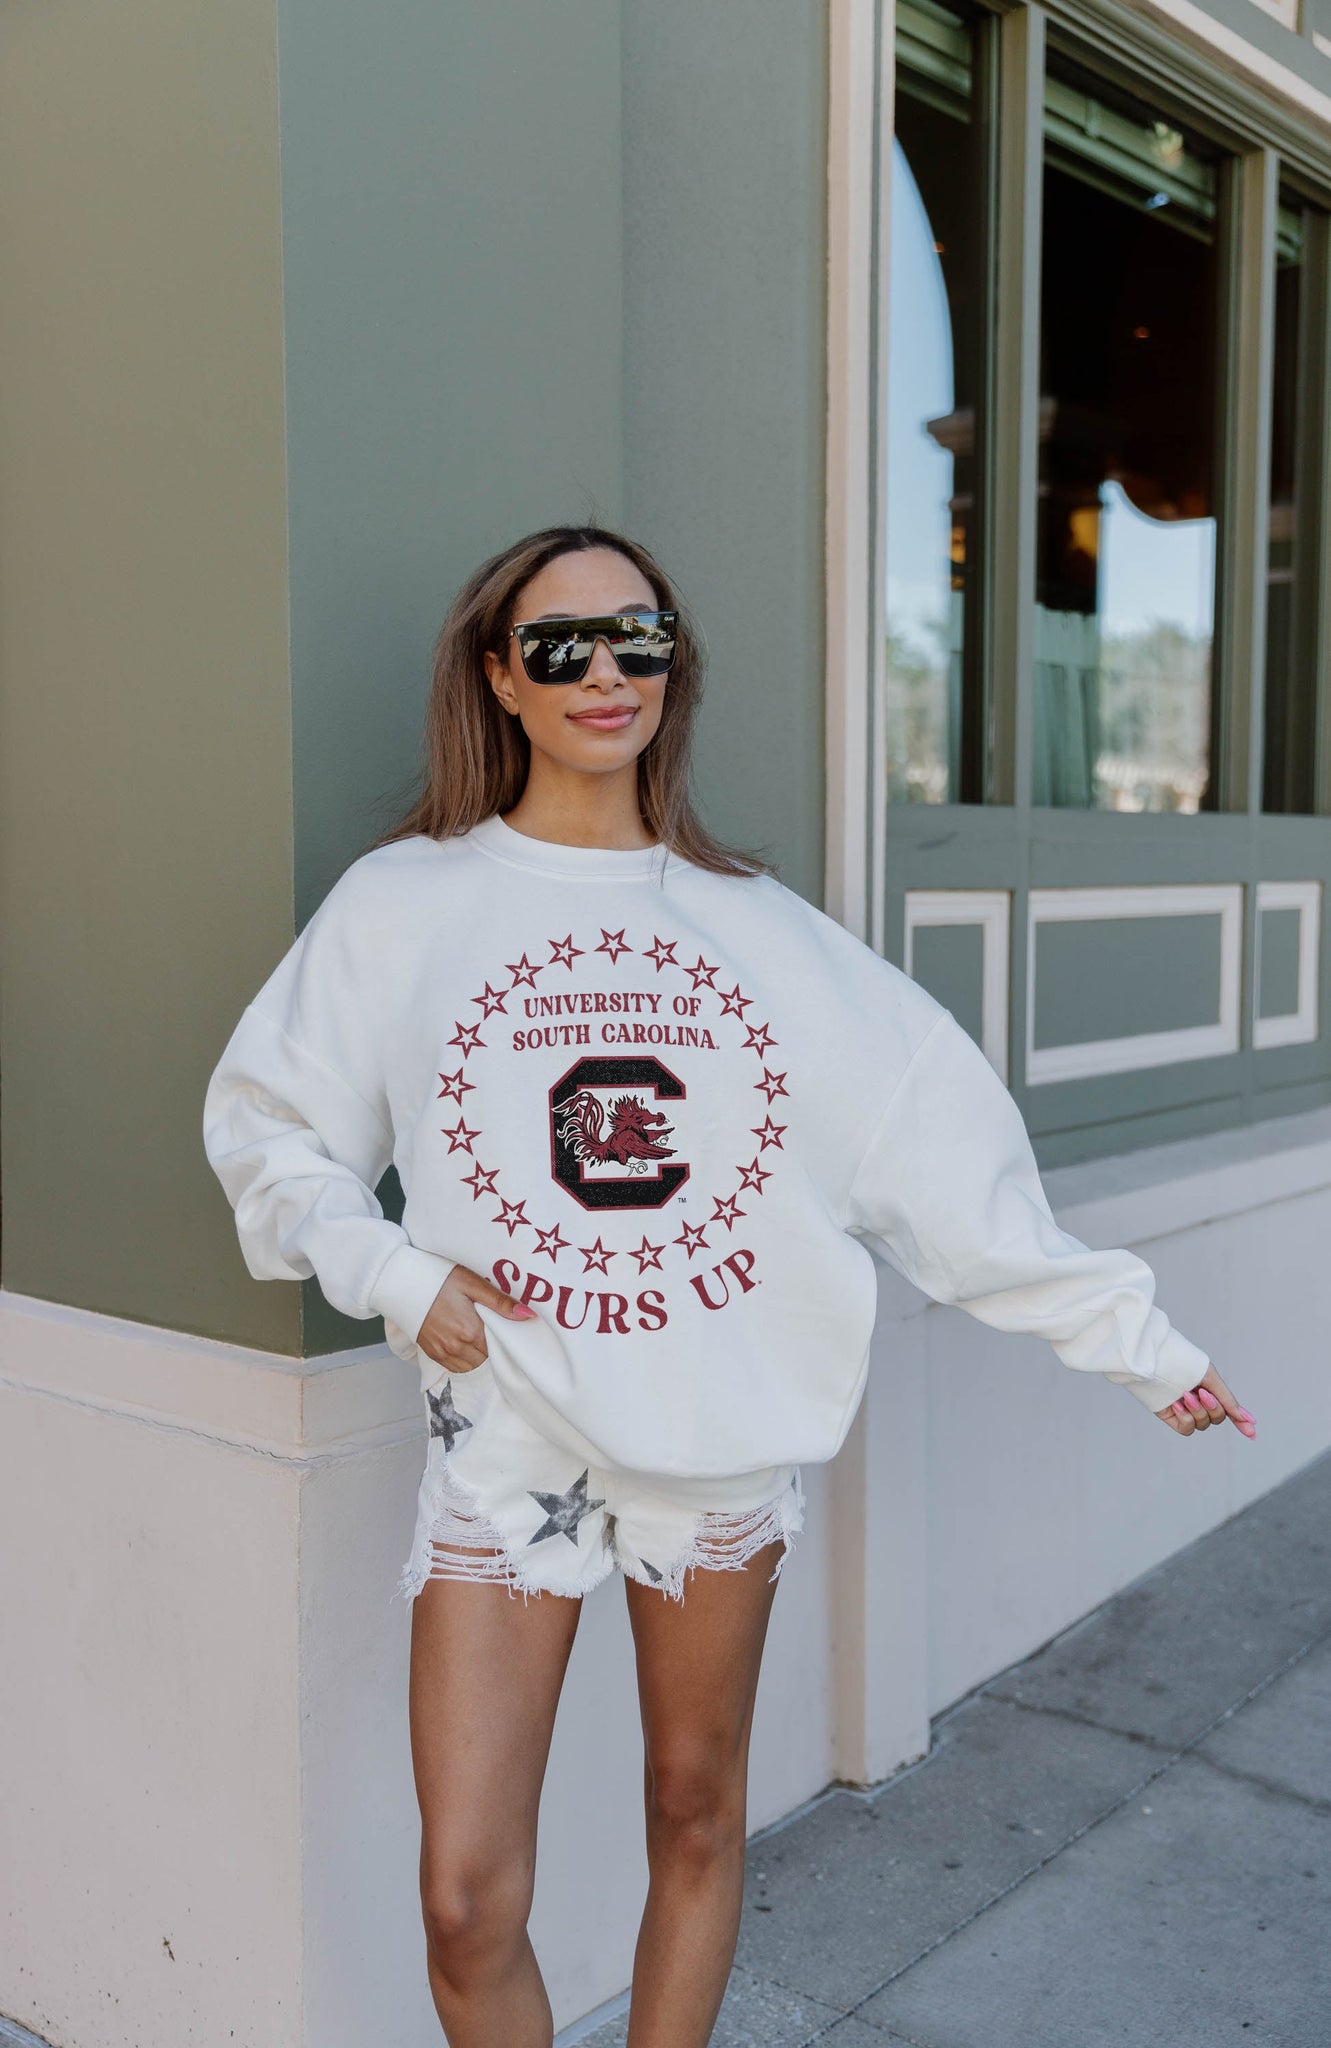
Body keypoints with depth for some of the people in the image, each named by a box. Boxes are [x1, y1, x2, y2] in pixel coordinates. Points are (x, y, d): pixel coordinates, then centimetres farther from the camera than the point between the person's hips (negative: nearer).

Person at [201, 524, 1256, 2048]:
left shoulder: (764, 931, 2)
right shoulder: (399, 905, -1)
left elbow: (946, 1151, 3)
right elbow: (266, 1123, 8)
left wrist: (1130, 1335, 3)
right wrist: (394, 1279, -7)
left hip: (725, 1436, 2)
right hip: (505, 1430, -1)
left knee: (696, 1817, 16)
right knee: (468, 1907, -1)